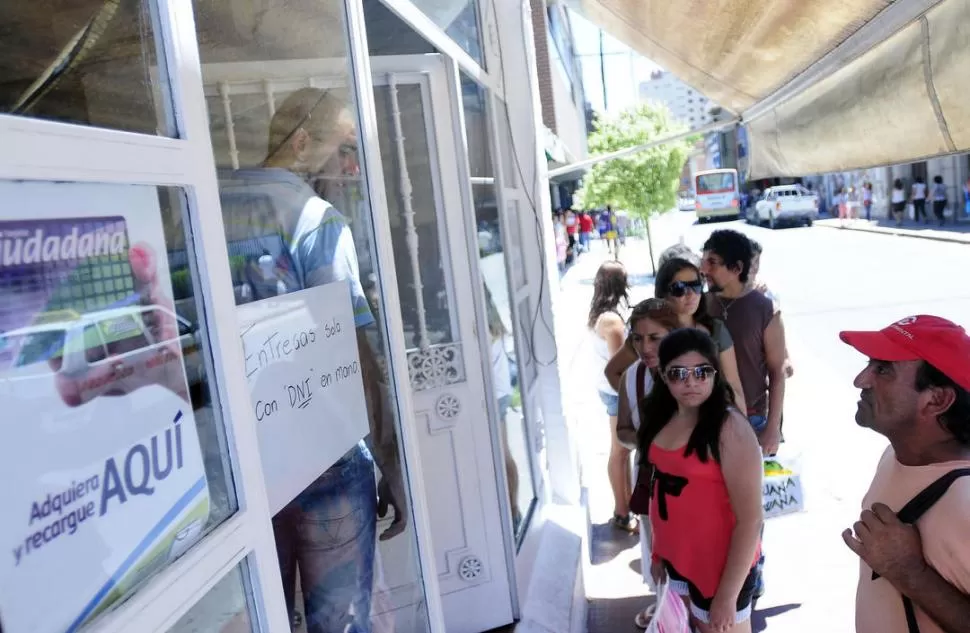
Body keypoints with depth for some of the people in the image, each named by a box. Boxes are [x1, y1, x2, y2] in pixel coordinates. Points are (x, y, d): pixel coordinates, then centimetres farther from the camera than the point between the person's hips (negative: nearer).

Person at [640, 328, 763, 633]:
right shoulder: (663, 418, -1)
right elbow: (663, 489, 6)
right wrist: (657, 551, 10)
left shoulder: (730, 429, -23)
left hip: (721, 563, -6)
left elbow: (750, 519, -22)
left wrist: (728, 595, -19)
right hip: (677, 556, 6)